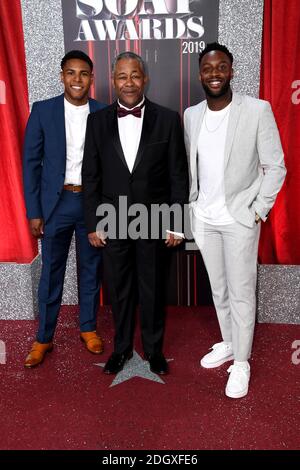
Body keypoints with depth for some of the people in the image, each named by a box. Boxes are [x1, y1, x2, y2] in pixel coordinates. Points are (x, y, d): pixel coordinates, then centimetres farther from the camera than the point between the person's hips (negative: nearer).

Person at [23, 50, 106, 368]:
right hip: (56, 203, -1)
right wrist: (34, 212, -5)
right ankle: (43, 338, 24)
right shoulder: (43, 110, -2)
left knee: (91, 269, 13)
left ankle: (88, 328, 31)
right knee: (51, 273, 8)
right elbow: (31, 162, -1)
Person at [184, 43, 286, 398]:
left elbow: (276, 167, -7)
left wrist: (258, 212, -10)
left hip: (239, 219, -4)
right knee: (218, 289, 17)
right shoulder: (191, 115, 5)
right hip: (203, 219, 5)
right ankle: (228, 343, 37)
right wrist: (192, 205, 6)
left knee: (241, 293, 4)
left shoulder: (257, 110, -9)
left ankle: (241, 362, 22)